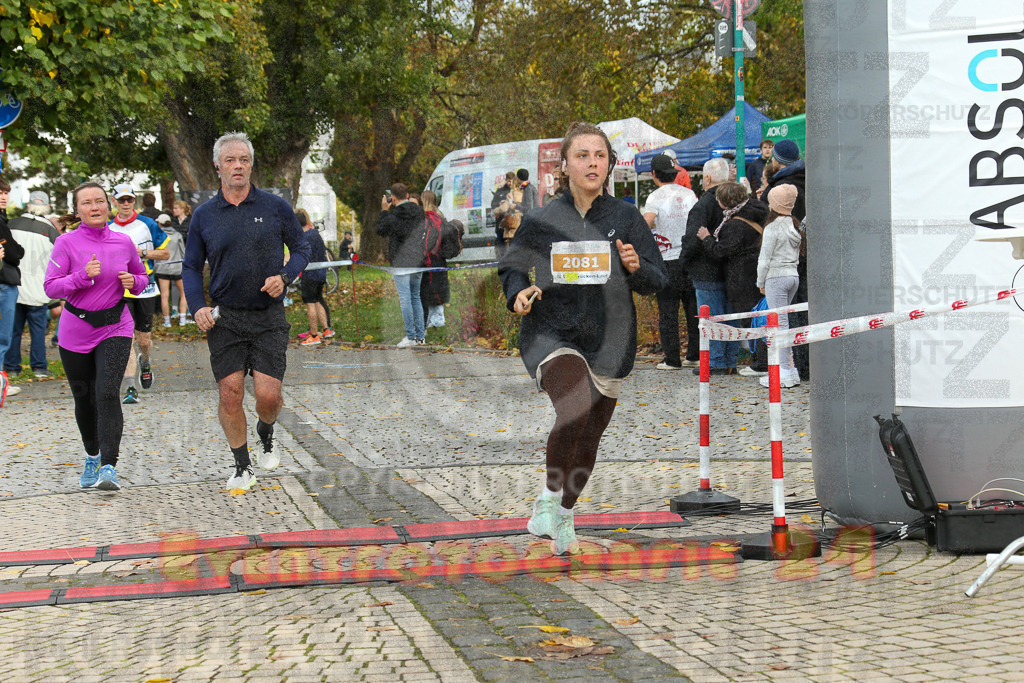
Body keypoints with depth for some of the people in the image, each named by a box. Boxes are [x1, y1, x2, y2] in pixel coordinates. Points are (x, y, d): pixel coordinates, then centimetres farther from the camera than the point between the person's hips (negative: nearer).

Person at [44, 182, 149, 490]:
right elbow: (50, 287, -11)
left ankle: (109, 466, -22)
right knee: (84, 399, 12)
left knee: (107, 394, -18)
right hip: (76, 333, 0)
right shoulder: (66, 243, -6)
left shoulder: (123, 242, 1)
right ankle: (92, 457, 37)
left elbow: (143, 276, 16)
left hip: (115, 328, 0)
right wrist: (83, 276, -24)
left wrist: (133, 282, -7)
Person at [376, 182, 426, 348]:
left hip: (401, 263, -6)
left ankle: (411, 336, -3)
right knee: (416, 297, 15)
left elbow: (380, 230, 2)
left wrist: (384, 211, 11)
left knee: (405, 299, -2)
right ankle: (420, 335, 16)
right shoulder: (419, 212, 1)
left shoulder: (393, 217, -15)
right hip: (418, 261, 6)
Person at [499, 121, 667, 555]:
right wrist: (518, 292, -8)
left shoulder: (626, 218, 1)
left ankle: (564, 517, 38)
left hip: (607, 341, 3)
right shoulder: (542, 220, 0)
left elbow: (658, 281, 3)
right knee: (574, 409, -30)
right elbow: (511, 266, 13)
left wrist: (637, 267, -19)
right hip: (551, 334, -2)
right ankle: (548, 499, -10)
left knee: (588, 438, 13)